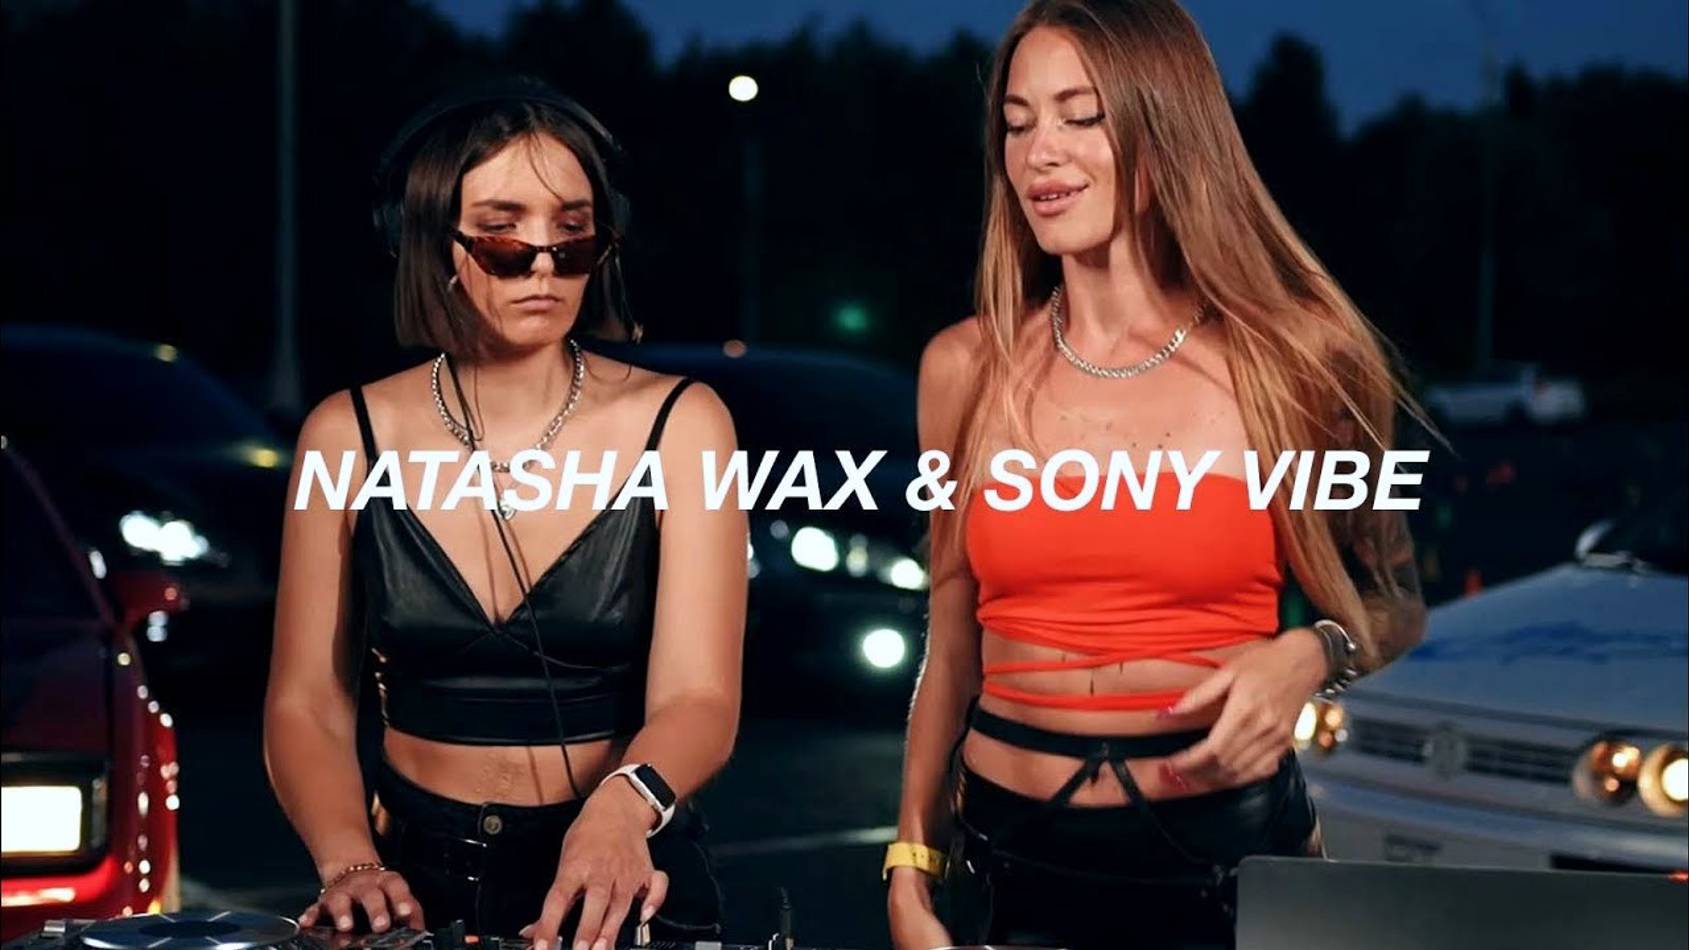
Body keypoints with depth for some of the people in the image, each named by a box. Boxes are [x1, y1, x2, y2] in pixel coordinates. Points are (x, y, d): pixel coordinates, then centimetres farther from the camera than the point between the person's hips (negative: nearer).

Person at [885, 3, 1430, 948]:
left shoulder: (1289, 359, -6)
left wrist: (1306, 658, -13)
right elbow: (954, 645, 9)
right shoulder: (967, 367, 0)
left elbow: (1393, 602, 7)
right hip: (1008, 864, 2)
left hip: (1225, 862, -1)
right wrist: (911, 871, 7)